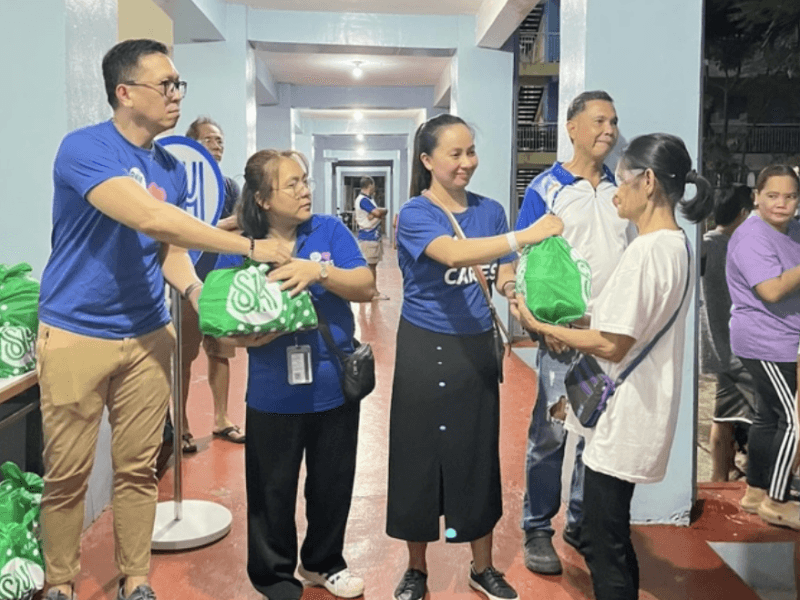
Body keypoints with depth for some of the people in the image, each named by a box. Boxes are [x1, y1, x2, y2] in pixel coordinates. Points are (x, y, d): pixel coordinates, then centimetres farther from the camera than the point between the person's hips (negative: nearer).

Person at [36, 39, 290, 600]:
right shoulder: (84, 148, -15)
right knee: (67, 474, 6)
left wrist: (198, 293, -12)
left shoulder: (172, 168, 7)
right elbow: (149, 217, -28)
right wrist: (249, 247, -27)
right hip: (75, 335, -5)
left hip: (147, 335, 5)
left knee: (139, 469, 10)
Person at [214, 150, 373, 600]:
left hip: (335, 387, 2)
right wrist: (249, 336, -26)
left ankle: (324, 562, 41)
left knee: (333, 482, 17)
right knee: (273, 489, 11)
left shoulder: (330, 230, -2)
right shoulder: (240, 248, -5)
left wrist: (318, 271, -25)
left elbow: (367, 288, -10)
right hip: (274, 394, -2)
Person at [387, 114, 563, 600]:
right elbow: (453, 253, -31)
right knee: (420, 455, 6)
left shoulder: (490, 211, 3)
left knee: (479, 455, 11)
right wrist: (524, 236, -40)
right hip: (426, 348, -3)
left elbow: (506, 277, 2)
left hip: (477, 347, 4)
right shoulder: (414, 213, -12)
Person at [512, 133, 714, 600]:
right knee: (611, 539, 21)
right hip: (632, 414, 10)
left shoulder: (647, 250, -21)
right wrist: (574, 325, 10)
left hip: (623, 418, -10)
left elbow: (612, 346, -21)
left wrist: (540, 325, -12)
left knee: (602, 545, 3)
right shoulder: (676, 244, 9)